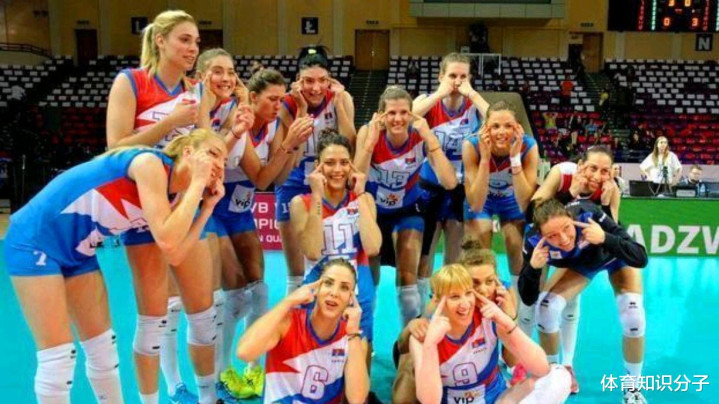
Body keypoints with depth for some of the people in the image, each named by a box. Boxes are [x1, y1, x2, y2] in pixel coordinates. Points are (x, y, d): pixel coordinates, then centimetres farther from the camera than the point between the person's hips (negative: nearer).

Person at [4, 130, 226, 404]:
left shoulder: (168, 195, 2)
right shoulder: (151, 163, -22)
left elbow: (174, 255, -3)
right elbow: (167, 243, -30)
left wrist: (208, 205, -3)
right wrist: (197, 183, -23)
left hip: (77, 252, 9)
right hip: (35, 240, -8)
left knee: (103, 348, 12)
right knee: (58, 357, -5)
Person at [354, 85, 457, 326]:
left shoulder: (421, 137, -22)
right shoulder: (369, 132, -22)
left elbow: (450, 183, -34)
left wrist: (430, 139, -37)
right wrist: (371, 140, -38)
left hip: (407, 210, 0)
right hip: (372, 209, 1)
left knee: (408, 277, -13)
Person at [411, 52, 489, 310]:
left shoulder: (473, 105, -4)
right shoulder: (428, 102, -5)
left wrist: (472, 94, -22)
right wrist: (440, 93, -23)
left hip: (463, 190, 1)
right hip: (430, 188, -1)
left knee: (455, 258, 12)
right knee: (424, 255, 3)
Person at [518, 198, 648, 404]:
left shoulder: (589, 214, -42)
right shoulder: (535, 240, -34)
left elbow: (640, 259, -40)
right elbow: (528, 300, -29)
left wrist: (605, 239, -55)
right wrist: (533, 268, -46)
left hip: (617, 257, -1)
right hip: (579, 263, 2)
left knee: (633, 318, -20)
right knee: (546, 309, -15)